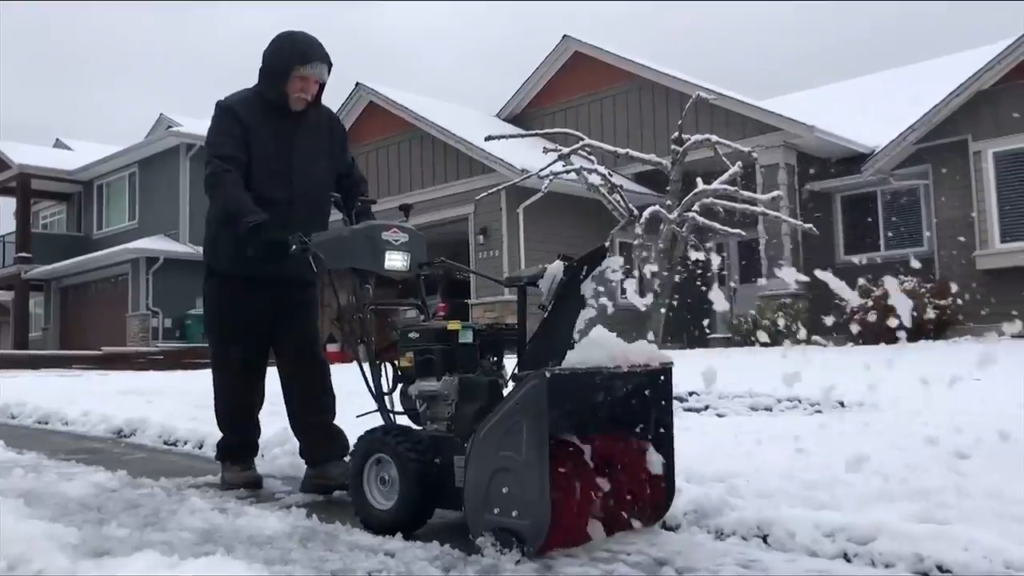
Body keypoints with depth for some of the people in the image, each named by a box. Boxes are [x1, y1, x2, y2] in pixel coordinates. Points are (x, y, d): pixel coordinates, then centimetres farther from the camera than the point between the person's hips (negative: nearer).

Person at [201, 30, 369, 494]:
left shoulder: (326, 125, 8)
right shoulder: (235, 114, -5)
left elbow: (350, 181, 13)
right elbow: (221, 177, -19)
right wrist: (251, 221, -39)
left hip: (296, 268, 3)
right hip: (236, 266, -3)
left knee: (308, 365, -1)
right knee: (239, 368, 5)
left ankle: (325, 459, -2)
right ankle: (237, 457, 18)